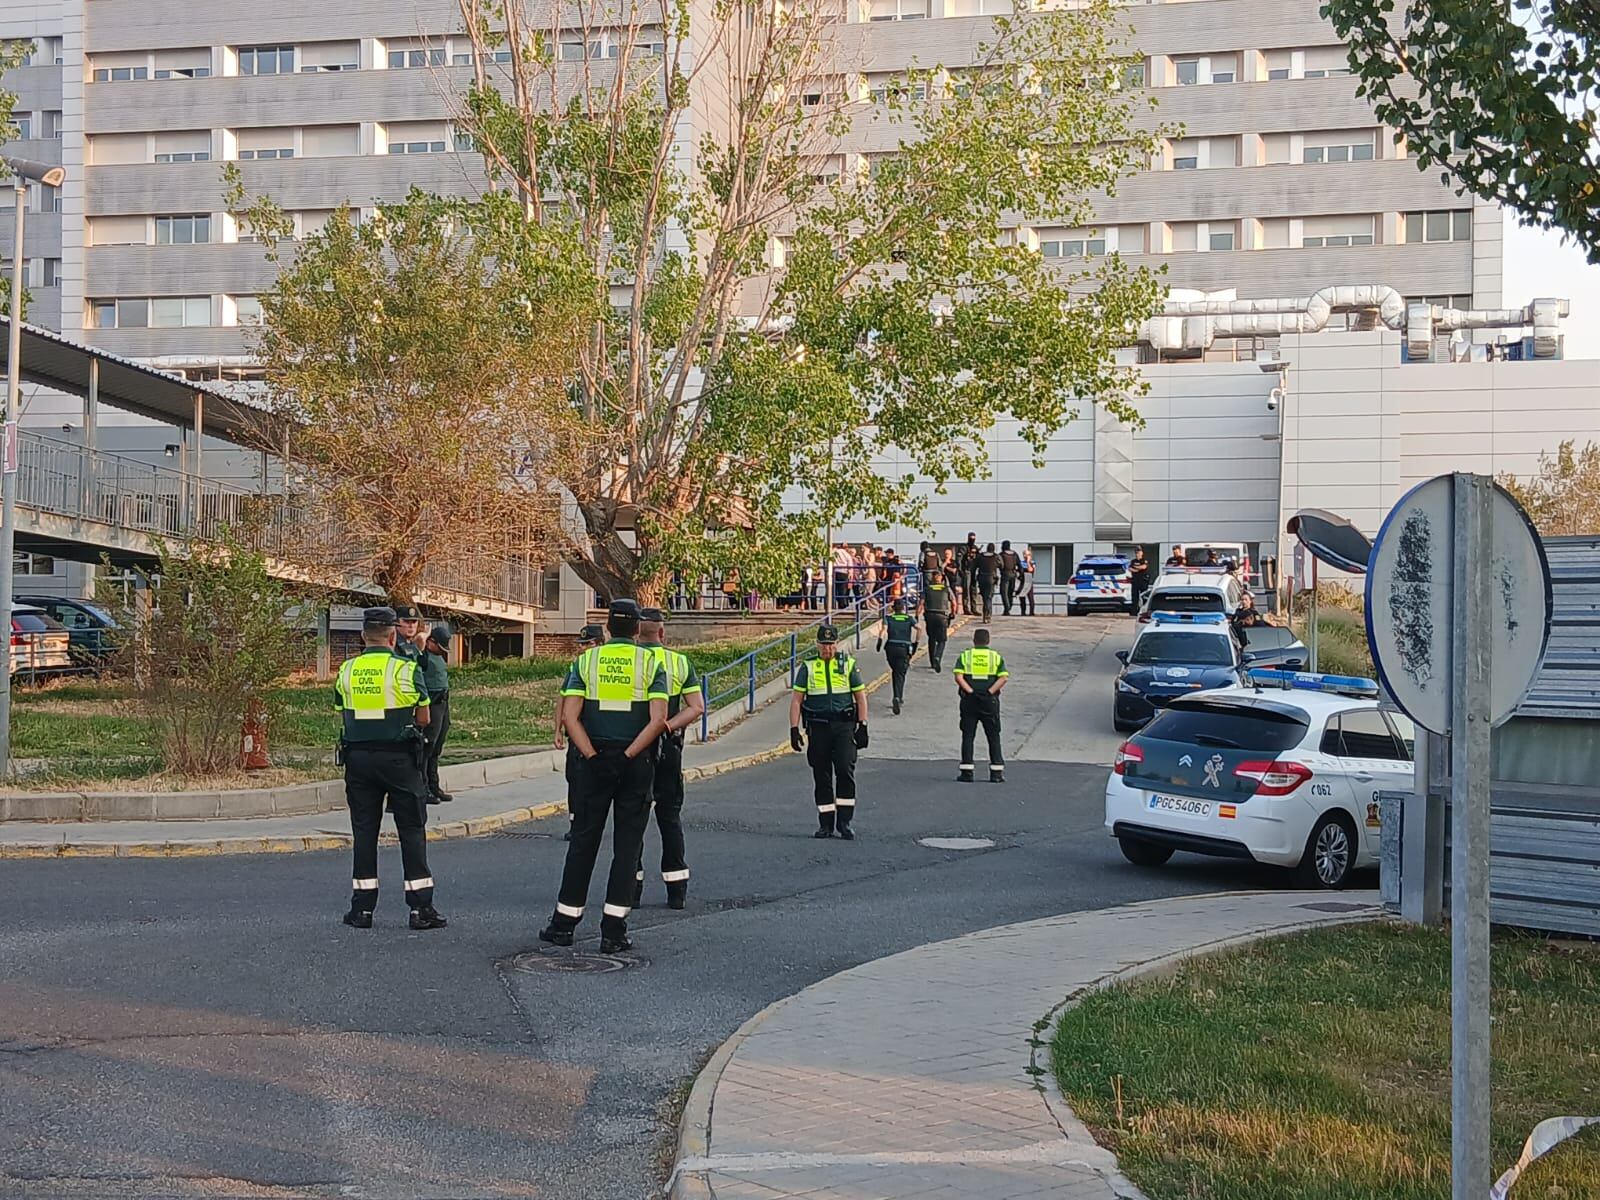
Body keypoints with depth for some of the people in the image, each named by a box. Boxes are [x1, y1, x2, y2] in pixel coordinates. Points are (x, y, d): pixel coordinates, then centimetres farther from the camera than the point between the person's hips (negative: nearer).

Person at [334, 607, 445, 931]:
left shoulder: (346, 670, 4)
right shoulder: (405, 669, -8)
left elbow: (342, 715, 10)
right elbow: (424, 718, -3)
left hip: (358, 758, 3)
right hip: (398, 758, -3)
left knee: (363, 831, 10)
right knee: (411, 831, 3)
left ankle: (362, 908, 12)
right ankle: (421, 908, 2)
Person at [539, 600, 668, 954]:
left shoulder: (586, 660, 3)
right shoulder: (651, 663, -1)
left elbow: (570, 717, -7)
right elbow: (658, 720, -13)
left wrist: (592, 756, -8)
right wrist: (629, 755, -11)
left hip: (594, 762, 1)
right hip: (637, 764, -1)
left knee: (583, 841, 9)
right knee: (627, 844, 4)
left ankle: (564, 923, 14)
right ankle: (613, 930, 2)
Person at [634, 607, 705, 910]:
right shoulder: (680, 662, 1)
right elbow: (697, 707, -6)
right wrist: (668, 726, -10)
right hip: (669, 749, 2)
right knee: (670, 816, 10)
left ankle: (631, 887, 5)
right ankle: (677, 890, 10)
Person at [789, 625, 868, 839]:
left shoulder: (849, 665, 8)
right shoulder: (807, 668, 8)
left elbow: (860, 697, 10)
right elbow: (797, 700, 7)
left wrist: (862, 726, 2)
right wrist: (794, 729, -1)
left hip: (844, 726, -1)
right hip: (817, 727, 1)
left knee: (845, 770, -14)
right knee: (821, 776, 5)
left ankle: (845, 822, -7)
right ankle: (826, 824, 13)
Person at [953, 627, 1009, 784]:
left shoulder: (965, 655, 3)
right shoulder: (996, 656, 5)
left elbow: (958, 676, -10)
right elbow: (1003, 677, -8)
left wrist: (970, 691, -10)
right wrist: (990, 691, -9)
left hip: (969, 700, 0)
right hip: (990, 701, 0)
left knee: (968, 736, 5)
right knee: (993, 737, 8)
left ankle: (967, 772, 2)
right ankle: (996, 772, 5)